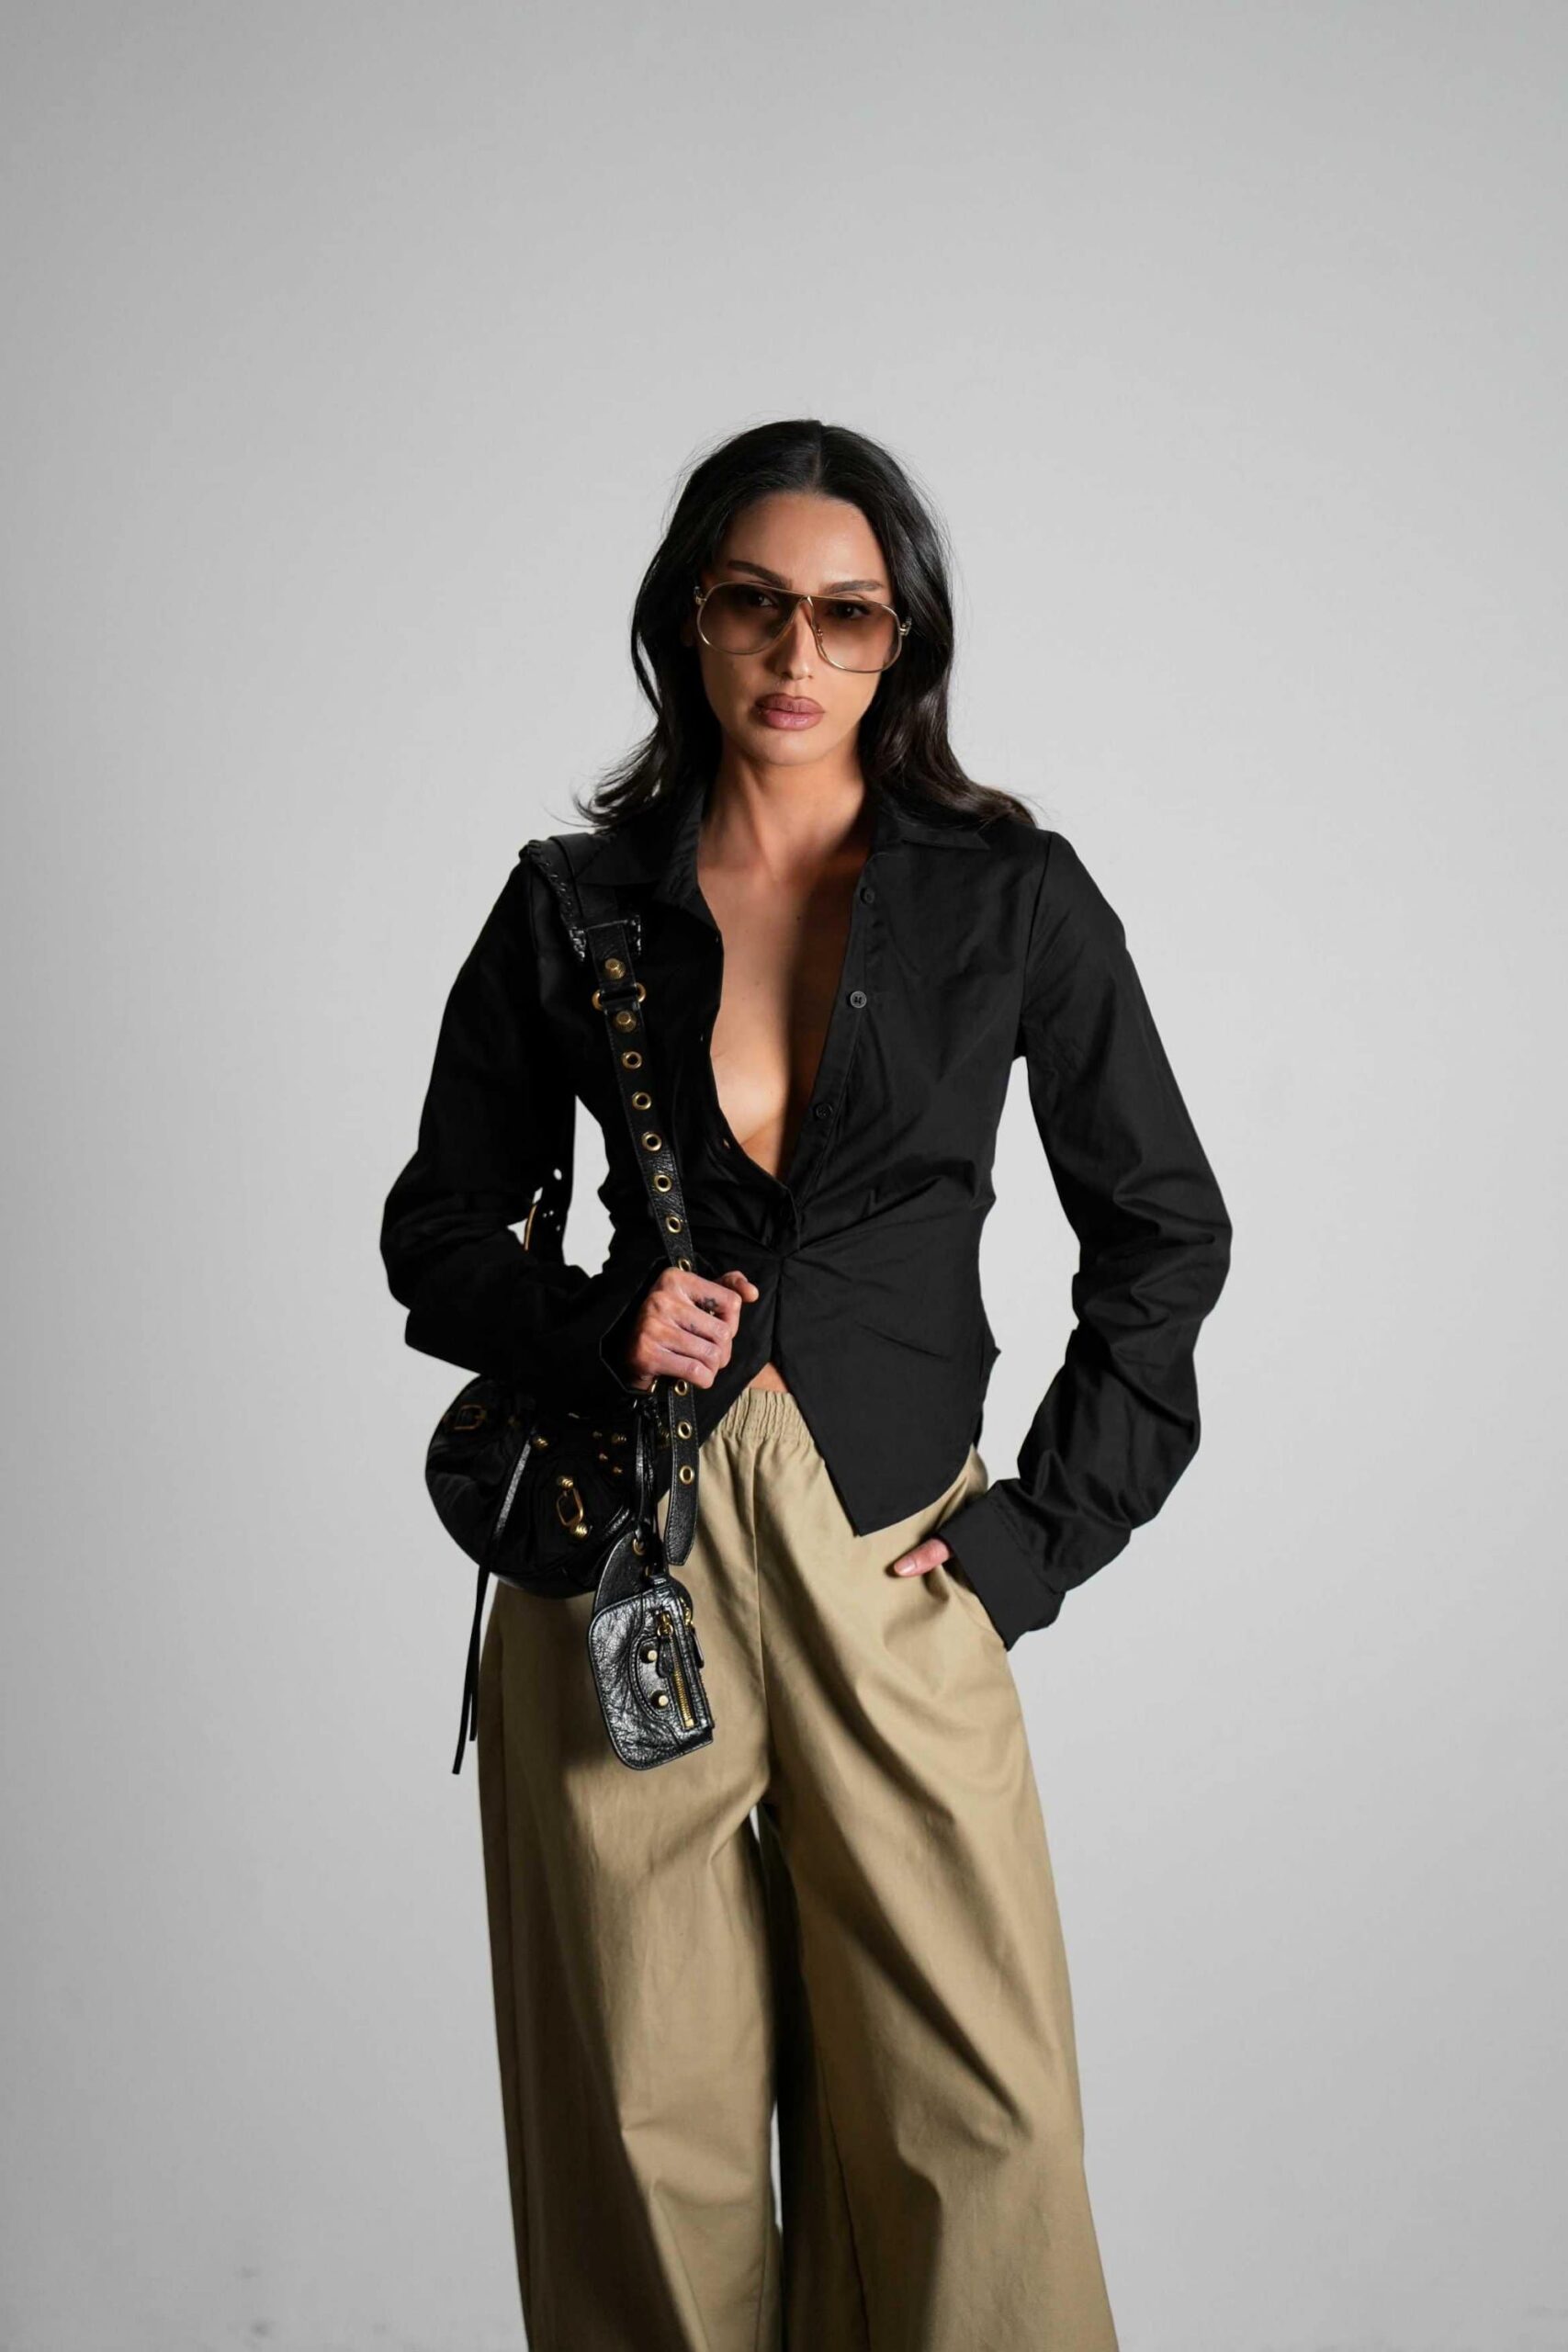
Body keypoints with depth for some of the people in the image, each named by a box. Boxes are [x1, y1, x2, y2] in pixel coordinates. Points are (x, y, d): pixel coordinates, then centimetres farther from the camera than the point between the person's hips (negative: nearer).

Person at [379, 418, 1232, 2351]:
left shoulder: (1011, 895, 3)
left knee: (975, 2131, -1)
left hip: (889, 1557, 0)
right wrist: (593, 1330, -8)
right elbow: (436, 1230, 12)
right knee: (647, 2124, 6)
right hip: (621, 1556, 1)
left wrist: (1041, 1527, 2)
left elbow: (1163, 1233, 8)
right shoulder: (576, 901, 5)